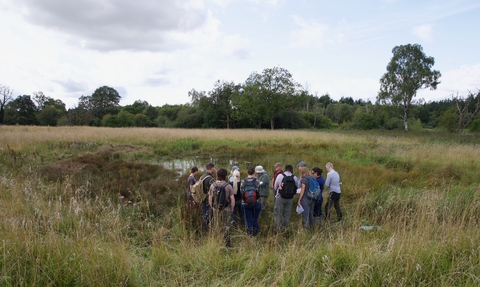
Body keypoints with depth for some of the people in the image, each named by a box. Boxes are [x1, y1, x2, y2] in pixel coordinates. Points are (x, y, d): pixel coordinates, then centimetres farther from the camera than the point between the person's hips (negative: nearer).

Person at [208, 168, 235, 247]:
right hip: (226, 209, -2)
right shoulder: (228, 186, -12)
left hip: (215, 209, 3)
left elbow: (210, 199, 2)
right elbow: (232, 200, -11)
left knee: (215, 226, 13)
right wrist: (232, 209, 3)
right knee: (226, 226, 7)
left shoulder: (212, 186, -3)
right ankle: (227, 243, 11)